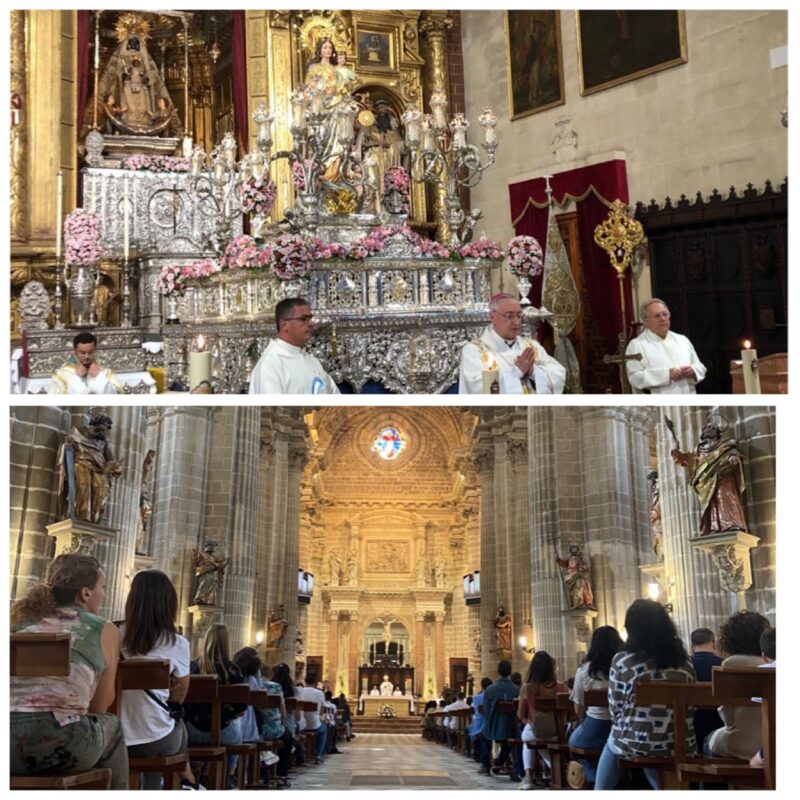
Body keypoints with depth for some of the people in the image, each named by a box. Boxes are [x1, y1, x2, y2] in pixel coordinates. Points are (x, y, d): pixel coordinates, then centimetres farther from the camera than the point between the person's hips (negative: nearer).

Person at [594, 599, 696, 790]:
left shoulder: (622, 660, -9)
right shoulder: (684, 661, 4)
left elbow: (615, 709, -5)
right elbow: (689, 705, 13)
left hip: (632, 743, -3)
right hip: (676, 745, 3)